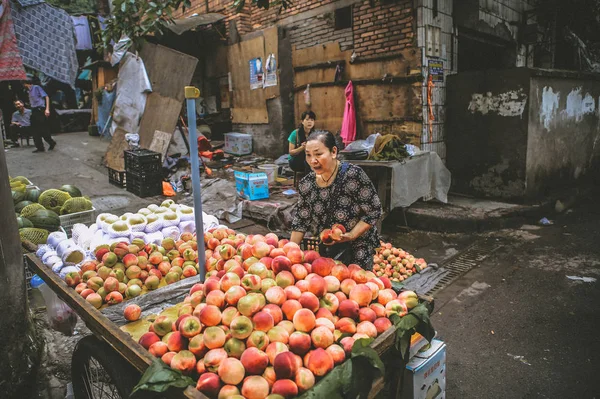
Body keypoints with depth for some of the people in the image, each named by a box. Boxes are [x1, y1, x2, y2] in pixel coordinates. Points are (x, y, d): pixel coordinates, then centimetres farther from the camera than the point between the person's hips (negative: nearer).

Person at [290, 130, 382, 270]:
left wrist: (351, 235, -22)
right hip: (324, 250, 4)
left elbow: (373, 212, -15)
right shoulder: (306, 184, -5)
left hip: (358, 251, -4)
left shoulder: (353, 175, -19)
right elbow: (301, 221, 3)